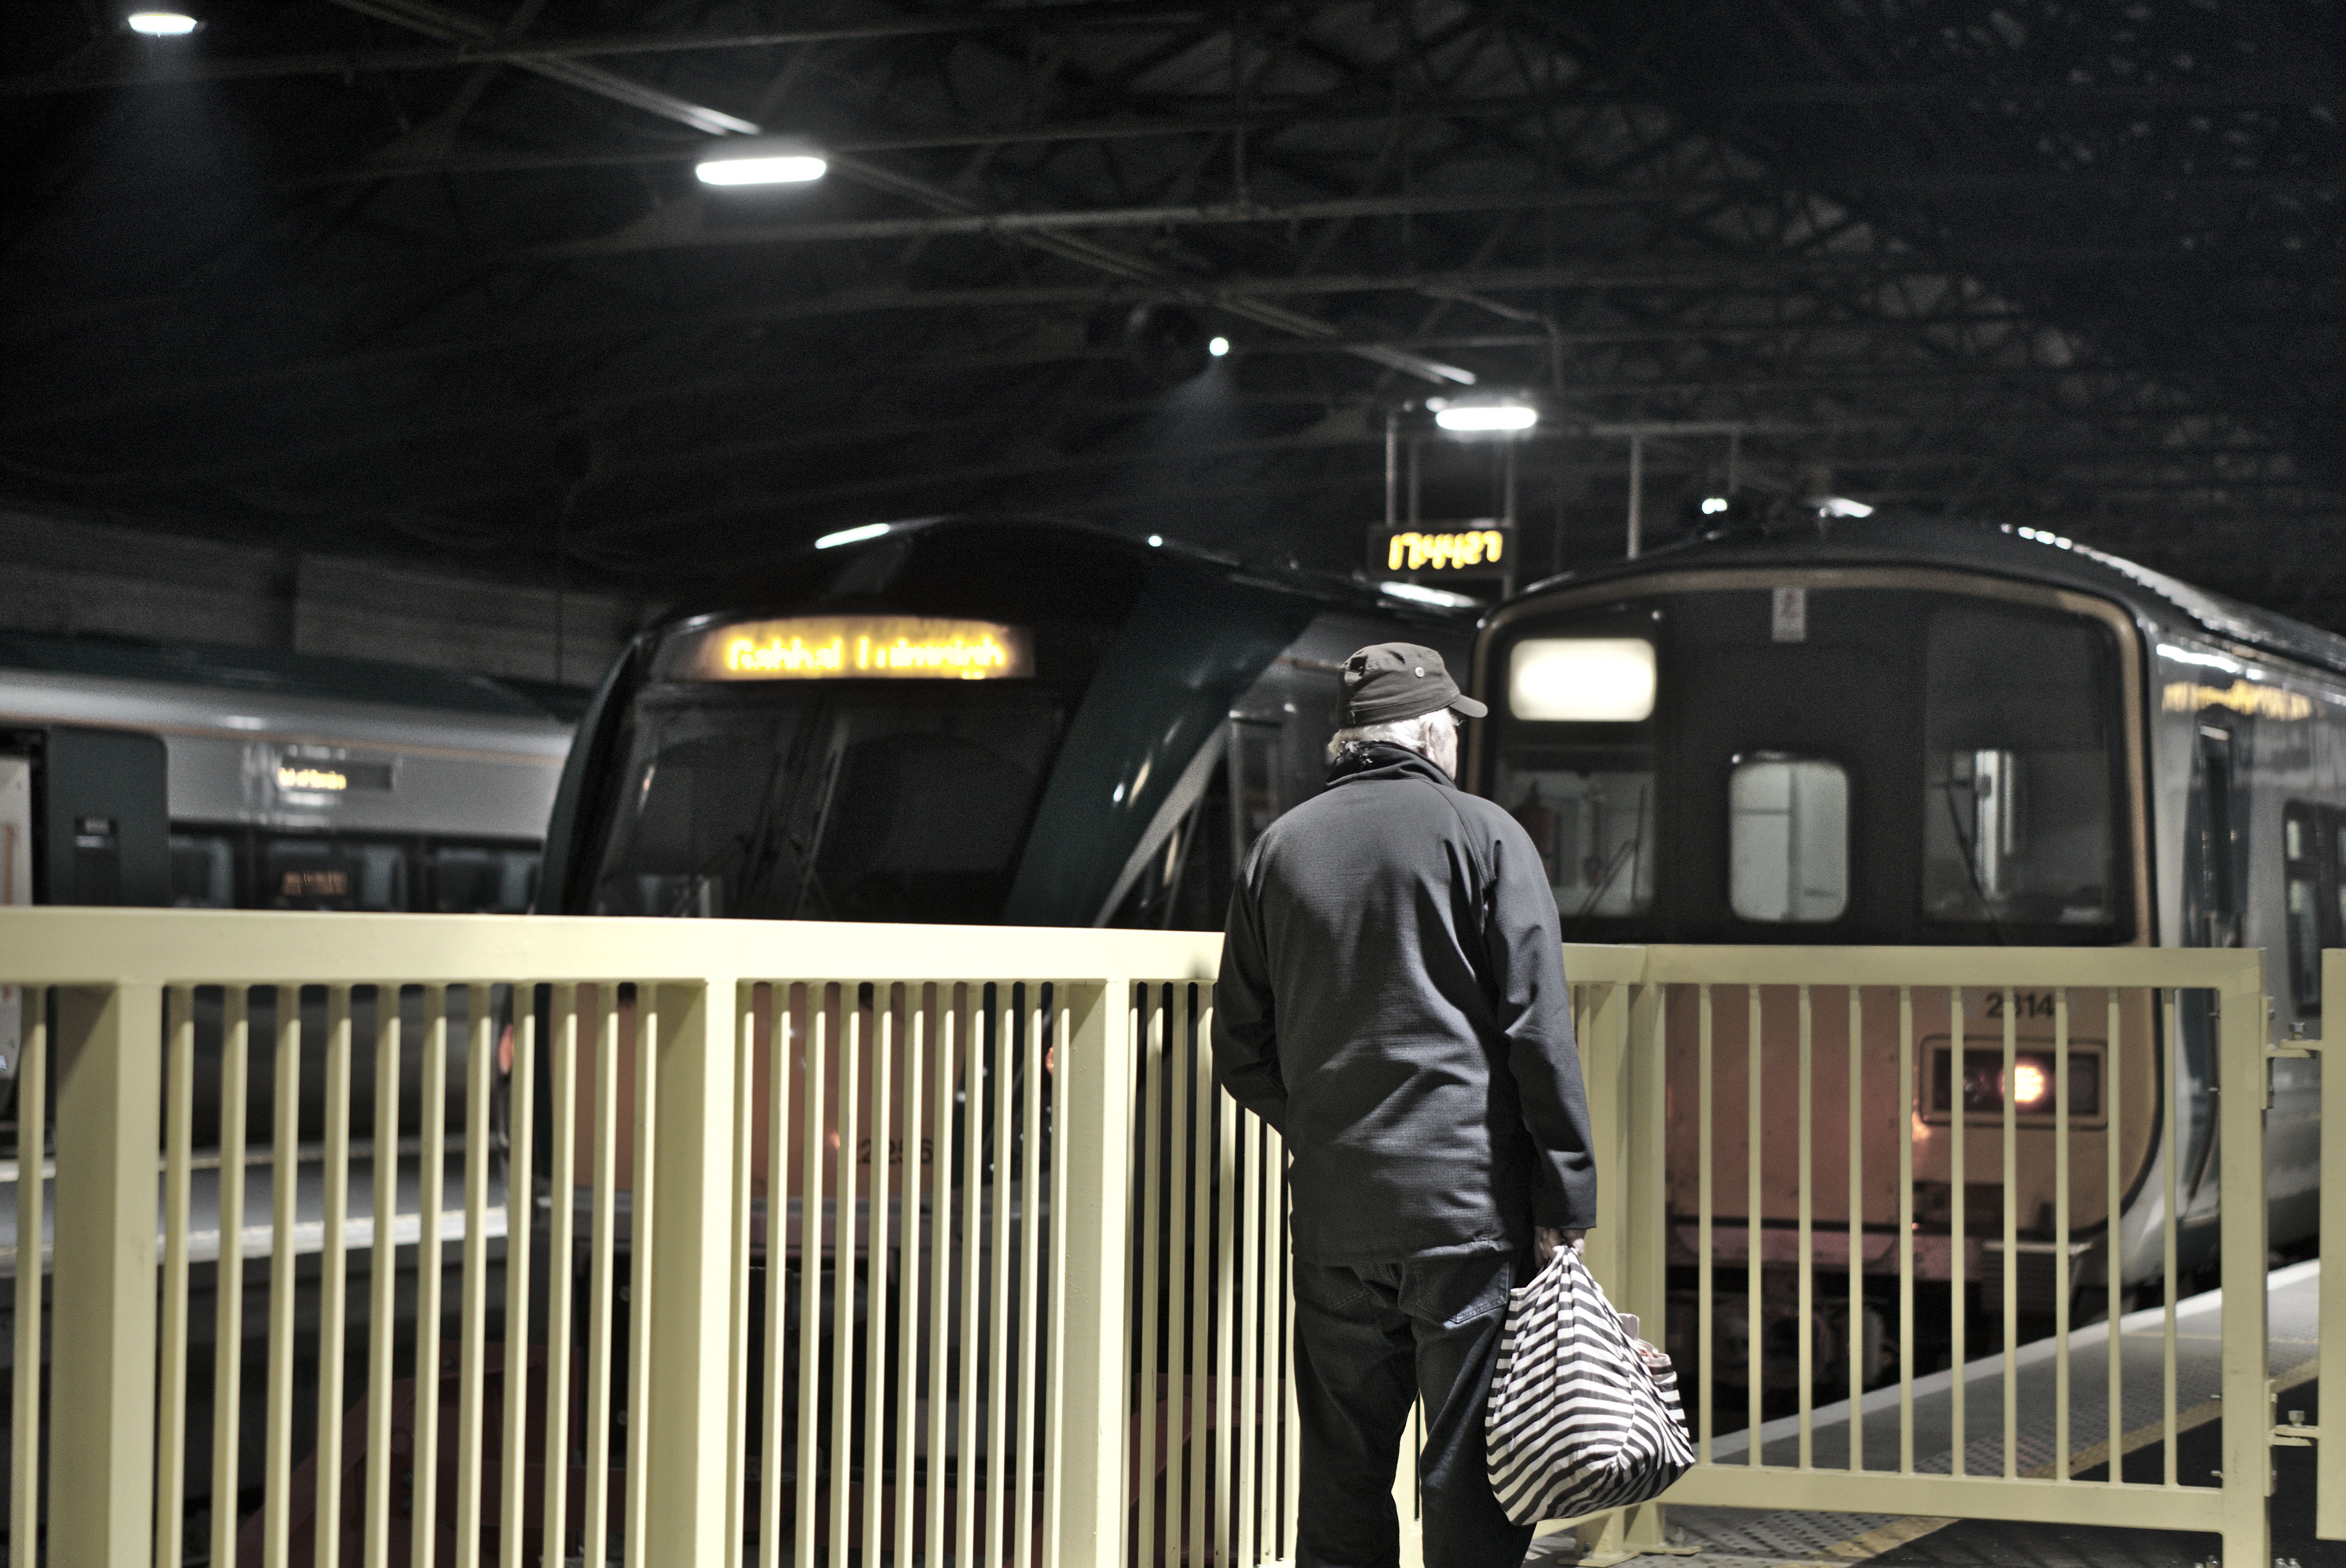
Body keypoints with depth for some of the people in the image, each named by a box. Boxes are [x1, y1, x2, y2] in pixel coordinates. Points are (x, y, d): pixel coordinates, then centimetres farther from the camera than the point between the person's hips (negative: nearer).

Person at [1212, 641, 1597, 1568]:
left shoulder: (1279, 849, 11)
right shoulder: (1483, 836, -2)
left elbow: (1241, 1052, 14)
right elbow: (1539, 1030, -7)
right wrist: (1565, 1195, -5)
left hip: (1331, 1213, 4)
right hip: (1468, 1205, -4)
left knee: (1341, 1478, 10)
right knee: (1470, 1475, -2)